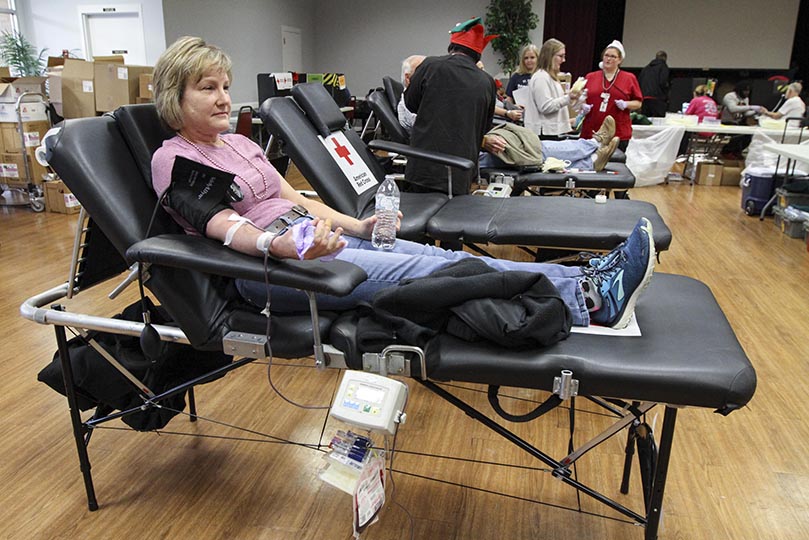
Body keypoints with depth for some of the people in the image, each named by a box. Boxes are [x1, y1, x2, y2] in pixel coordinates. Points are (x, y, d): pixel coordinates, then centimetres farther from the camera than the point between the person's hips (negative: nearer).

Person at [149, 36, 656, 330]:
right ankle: (589, 298, -28)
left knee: (443, 257, -11)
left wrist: (356, 226, 4)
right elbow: (225, 227, -18)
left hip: (314, 237, 8)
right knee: (427, 272, -24)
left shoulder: (240, 142, 20)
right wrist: (282, 245, -37)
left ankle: (586, 280, -15)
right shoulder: (173, 158, -3)